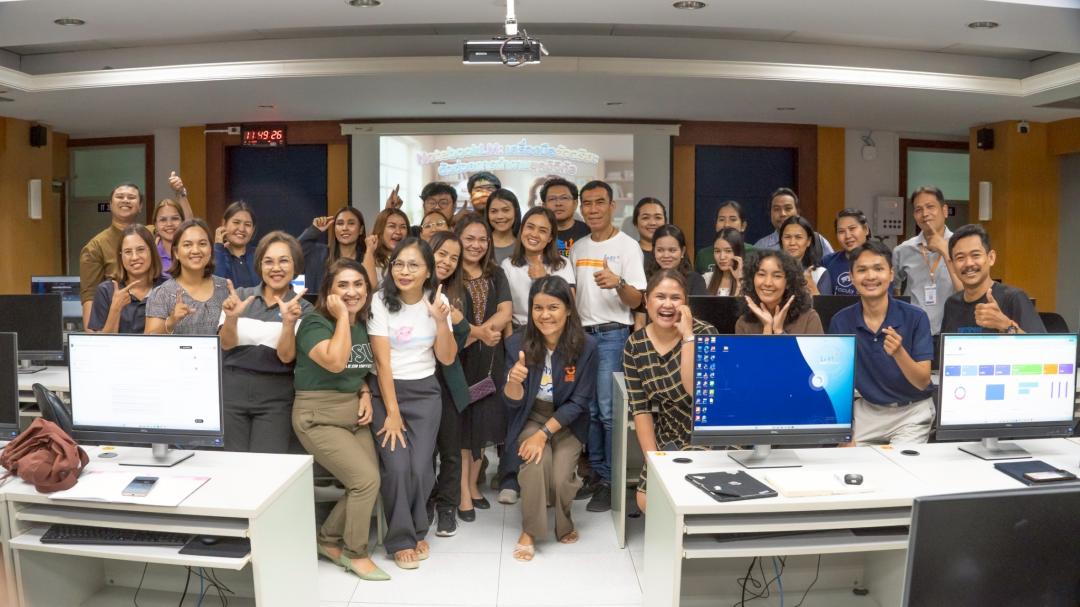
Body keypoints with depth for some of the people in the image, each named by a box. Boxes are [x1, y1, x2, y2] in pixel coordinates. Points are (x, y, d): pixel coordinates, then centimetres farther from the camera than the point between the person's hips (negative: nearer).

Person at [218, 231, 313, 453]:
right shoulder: (240, 295, 5)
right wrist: (231, 318, -24)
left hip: (275, 397, -1)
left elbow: (286, 356, -10)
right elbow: (226, 345, -4)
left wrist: (289, 322, -27)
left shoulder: (303, 308, 0)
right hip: (231, 389, 1)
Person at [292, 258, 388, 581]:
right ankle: (355, 553, 7)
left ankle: (329, 540, 23)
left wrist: (366, 394, 1)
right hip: (318, 416, -7)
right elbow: (335, 362, -31)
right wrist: (342, 317, -23)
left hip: (353, 413, 8)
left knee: (368, 484, 0)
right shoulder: (314, 322, -13)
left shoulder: (363, 325, 9)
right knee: (366, 479, -15)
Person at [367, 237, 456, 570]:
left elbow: (447, 358, -2)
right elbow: (382, 360, -12)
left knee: (420, 468, -9)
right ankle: (401, 538, 7)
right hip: (385, 391, -2)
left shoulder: (437, 300, 0)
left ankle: (417, 530, 18)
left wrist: (441, 320, -18)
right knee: (397, 467, -15)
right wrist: (392, 413, -14)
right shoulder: (381, 300, -9)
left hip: (425, 392, 2)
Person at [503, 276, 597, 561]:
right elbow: (513, 402, -11)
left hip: (567, 422, 0)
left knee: (561, 477, -21)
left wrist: (544, 434, -21)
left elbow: (579, 402, -13)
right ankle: (530, 530, -5)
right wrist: (513, 380, -34)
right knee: (536, 462, -28)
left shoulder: (586, 346, -19)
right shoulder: (518, 343, -15)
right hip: (531, 417, 1)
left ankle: (564, 524, 14)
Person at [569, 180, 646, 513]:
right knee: (589, 409, 10)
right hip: (583, 333, 6)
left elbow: (635, 301, -11)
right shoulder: (578, 247, 12)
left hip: (613, 335, -6)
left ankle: (612, 480, 3)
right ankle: (596, 473, 21)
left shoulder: (627, 246, -6)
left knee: (609, 410, -6)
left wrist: (618, 283, -30)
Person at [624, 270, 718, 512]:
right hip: (668, 440, 4)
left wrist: (687, 335, -29)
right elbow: (640, 408, -4)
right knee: (646, 500, -3)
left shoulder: (705, 333, -15)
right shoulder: (635, 345, -5)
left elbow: (696, 389, -29)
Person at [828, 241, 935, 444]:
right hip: (867, 409, 2)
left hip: (912, 410, -1)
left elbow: (923, 382, -14)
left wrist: (898, 352, -34)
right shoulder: (841, 321, -7)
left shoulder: (915, 318, -12)